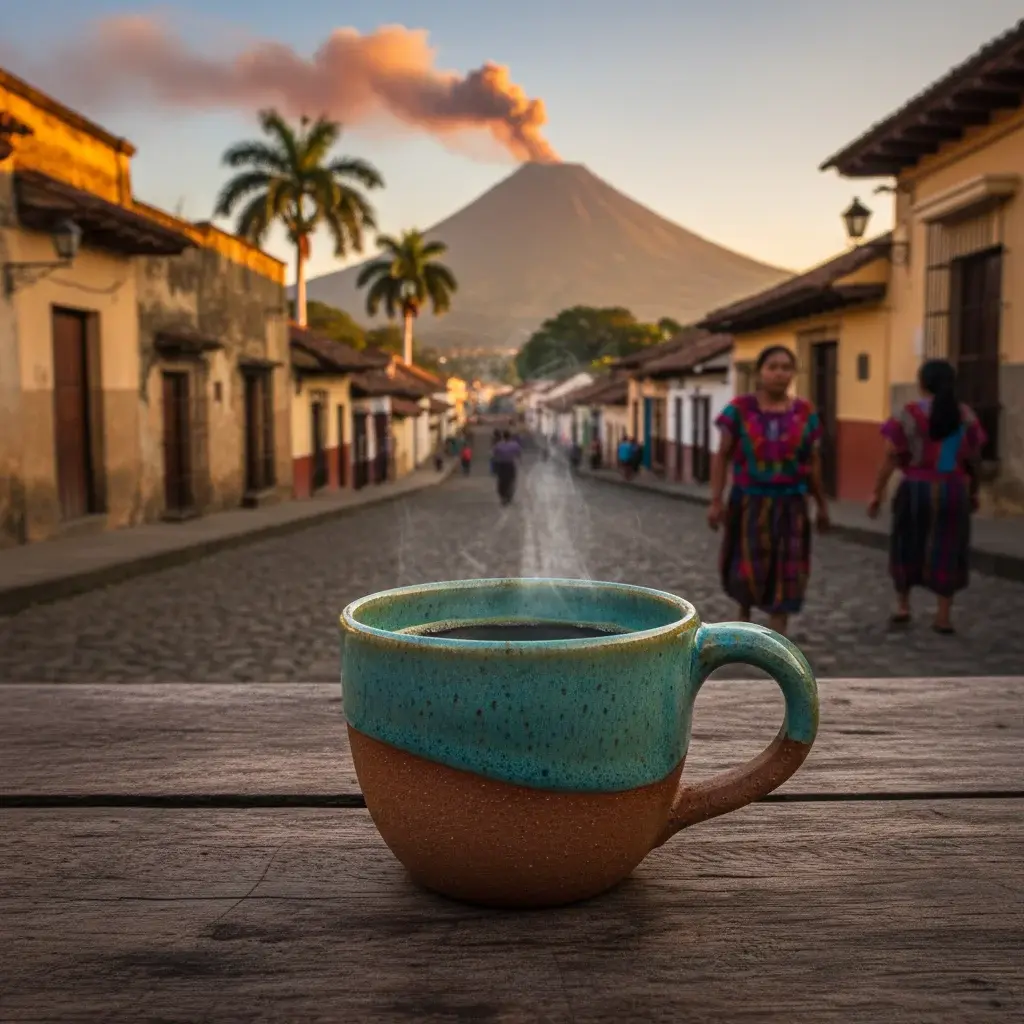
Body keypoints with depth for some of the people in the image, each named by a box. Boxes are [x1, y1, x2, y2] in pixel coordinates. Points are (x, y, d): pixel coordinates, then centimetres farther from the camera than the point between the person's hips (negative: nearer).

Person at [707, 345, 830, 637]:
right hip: (748, 503, -1)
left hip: (789, 506, 2)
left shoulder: (804, 412, 1)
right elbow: (722, 456, -4)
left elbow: (813, 461, 9)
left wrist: (822, 504, 11)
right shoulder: (739, 409, -6)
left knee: (783, 575, 2)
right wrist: (715, 500, -10)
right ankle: (744, 610, 36)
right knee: (747, 572, 3)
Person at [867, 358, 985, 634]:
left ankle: (902, 605, 22)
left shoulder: (908, 414, -6)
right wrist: (973, 492, 16)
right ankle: (943, 615, 8)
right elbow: (973, 460, 4)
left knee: (907, 547, 15)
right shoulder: (966, 415, 2)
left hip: (915, 488, -1)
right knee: (947, 551, 8)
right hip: (952, 490, 2)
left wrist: (876, 492, -5)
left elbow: (890, 457, -9)